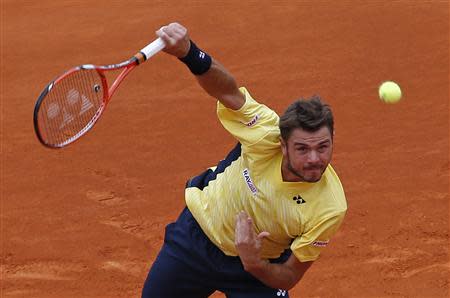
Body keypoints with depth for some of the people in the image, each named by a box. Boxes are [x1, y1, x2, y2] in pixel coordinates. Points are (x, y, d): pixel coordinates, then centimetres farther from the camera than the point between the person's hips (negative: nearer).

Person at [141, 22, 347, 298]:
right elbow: (228, 90, -24)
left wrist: (254, 264, -41)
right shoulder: (267, 135, -32)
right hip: (197, 232, 1)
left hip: (256, 267, -1)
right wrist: (188, 52, -42)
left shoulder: (330, 209, -31)